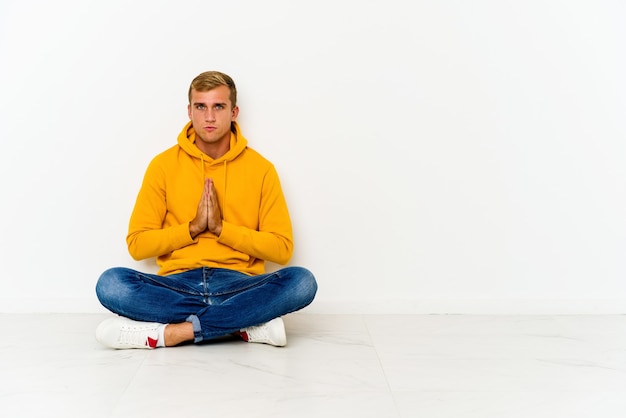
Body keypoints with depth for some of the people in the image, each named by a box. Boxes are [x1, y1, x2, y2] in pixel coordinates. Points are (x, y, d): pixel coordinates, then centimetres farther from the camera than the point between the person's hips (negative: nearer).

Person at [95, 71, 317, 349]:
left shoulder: (261, 168, 4)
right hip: (177, 284, 1)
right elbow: (137, 245, 4)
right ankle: (248, 324, -24)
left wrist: (221, 227, -10)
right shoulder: (163, 165, 5)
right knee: (111, 283, -28)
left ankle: (170, 332, -25)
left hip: (239, 285, 0)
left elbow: (282, 248, 0)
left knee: (302, 281, -29)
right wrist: (193, 227, -9)